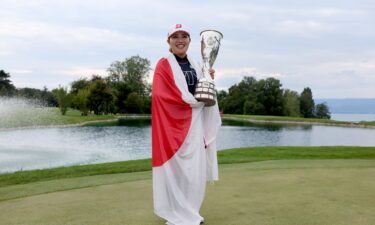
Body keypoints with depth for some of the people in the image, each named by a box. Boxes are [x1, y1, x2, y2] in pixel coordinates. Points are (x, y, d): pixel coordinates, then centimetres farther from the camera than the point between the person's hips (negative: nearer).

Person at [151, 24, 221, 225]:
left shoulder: (194, 66, 16)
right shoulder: (164, 65, -5)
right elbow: (162, 94, -16)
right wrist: (192, 101, -10)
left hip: (195, 123, 7)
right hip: (174, 123, -7)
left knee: (196, 169, 8)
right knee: (177, 169, -4)